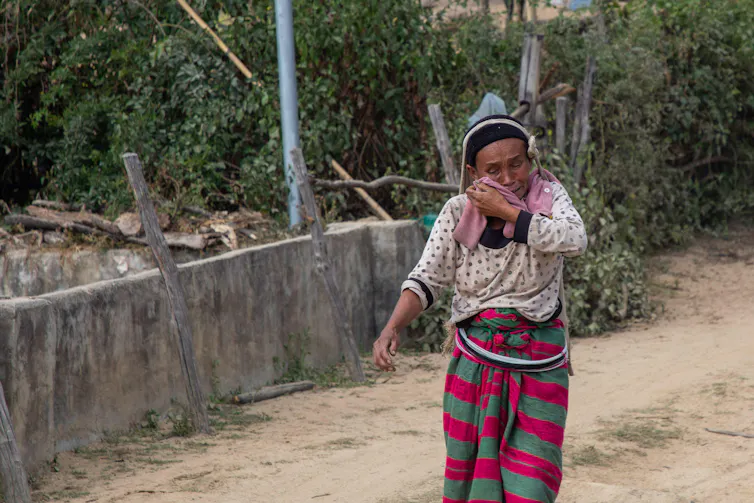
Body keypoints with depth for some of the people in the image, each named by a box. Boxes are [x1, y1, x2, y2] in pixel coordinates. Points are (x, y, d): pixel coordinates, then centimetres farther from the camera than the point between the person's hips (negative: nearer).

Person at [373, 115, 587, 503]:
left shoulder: (547, 197, -6)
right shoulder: (458, 213, -3)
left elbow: (573, 240, -26)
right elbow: (427, 278, -6)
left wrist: (504, 210, -22)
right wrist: (392, 328, -24)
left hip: (537, 364, -2)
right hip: (474, 360, 2)